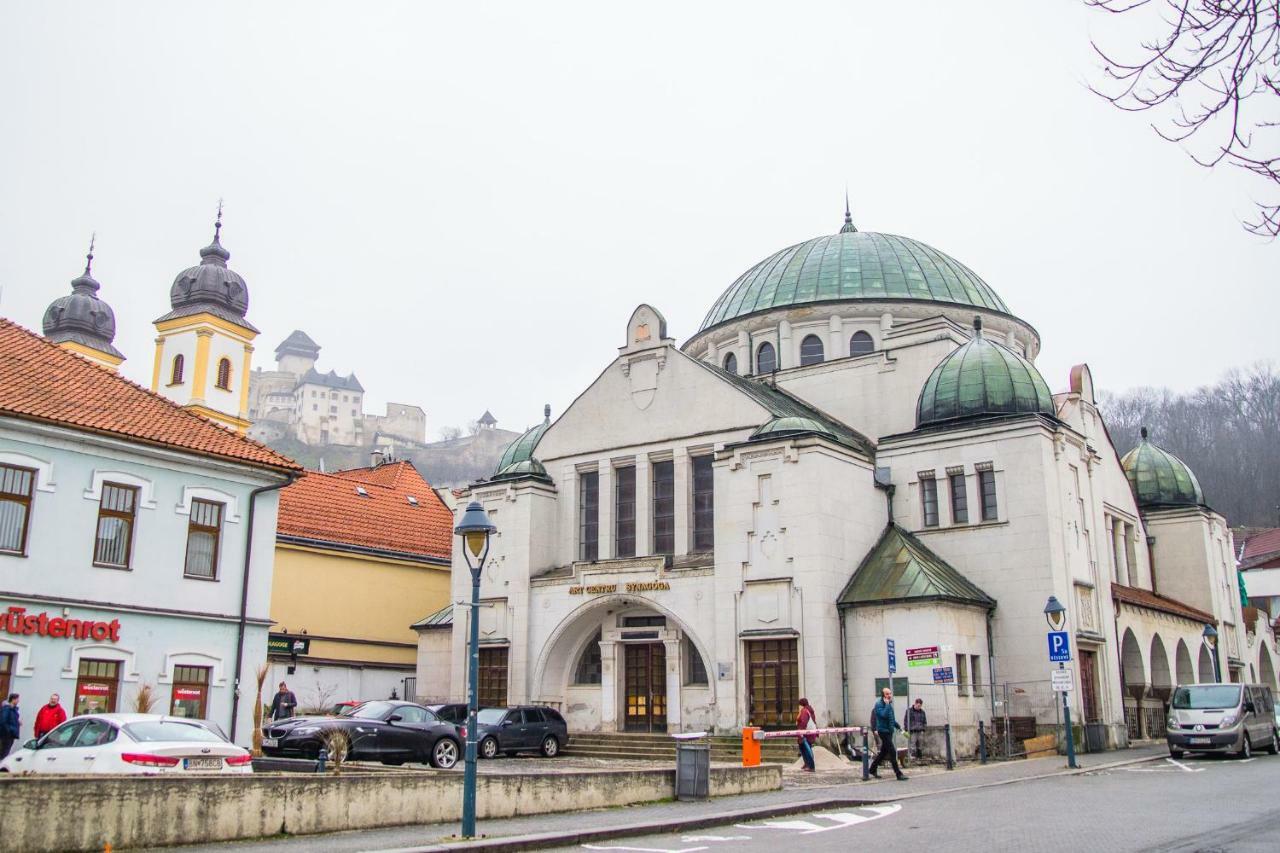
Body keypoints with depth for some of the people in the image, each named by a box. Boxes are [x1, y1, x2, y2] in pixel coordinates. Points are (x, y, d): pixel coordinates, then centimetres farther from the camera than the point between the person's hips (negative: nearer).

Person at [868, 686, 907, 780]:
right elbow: (884, 715, -30)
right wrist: (887, 704, -23)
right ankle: (898, 774, -6)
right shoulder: (879, 704, -13)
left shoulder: (889, 704, 14)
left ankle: (872, 769, 25)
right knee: (892, 752, -9)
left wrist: (899, 727, 22)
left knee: (883, 752, 14)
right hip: (883, 731, -9)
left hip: (889, 731, 9)